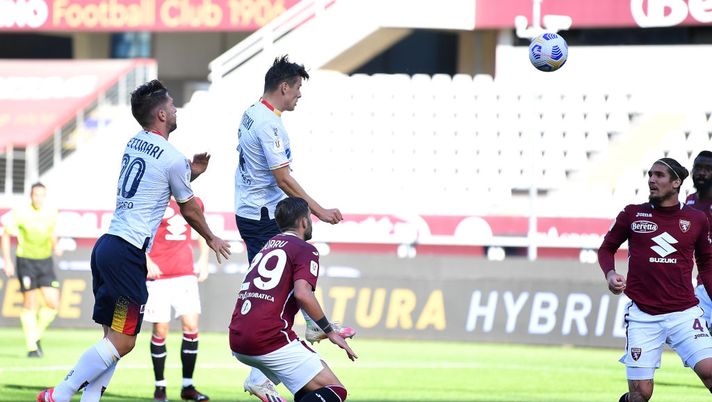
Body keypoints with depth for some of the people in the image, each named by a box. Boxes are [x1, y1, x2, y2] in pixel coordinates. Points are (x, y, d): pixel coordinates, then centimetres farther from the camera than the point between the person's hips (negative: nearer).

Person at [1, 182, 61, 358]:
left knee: (53, 303, -6)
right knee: (30, 305, -5)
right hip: (26, 261, -4)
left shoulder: (51, 214, 0)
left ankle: (36, 336, 16)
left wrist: (55, 247, -4)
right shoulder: (20, 213, -10)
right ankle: (31, 347, 1)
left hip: (45, 261, 4)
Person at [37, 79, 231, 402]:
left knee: (113, 336, 12)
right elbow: (189, 210, 6)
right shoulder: (172, 159, -8)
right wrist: (211, 239, 23)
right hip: (128, 253, -9)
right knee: (122, 341, -8)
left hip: (106, 245, 9)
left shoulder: (133, 145, 14)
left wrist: (189, 174, 23)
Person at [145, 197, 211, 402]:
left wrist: (204, 259, 12)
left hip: (185, 275, 4)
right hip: (158, 275, -4)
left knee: (191, 325, -4)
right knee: (160, 329, -1)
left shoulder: (194, 203, 7)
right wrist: (147, 262, -15)